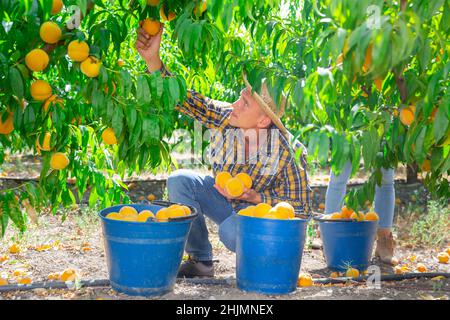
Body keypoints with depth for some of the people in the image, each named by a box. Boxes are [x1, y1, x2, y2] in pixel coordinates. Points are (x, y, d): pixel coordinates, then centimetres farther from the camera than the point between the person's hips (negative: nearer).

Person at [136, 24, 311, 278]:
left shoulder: (288, 152, -28)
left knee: (230, 231, -37)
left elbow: (300, 207, -19)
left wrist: (254, 197, -30)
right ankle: (201, 261, -7)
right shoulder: (225, 116, -18)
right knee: (180, 180, -19)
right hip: (224, 198, 5)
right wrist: (153, 60, -35)